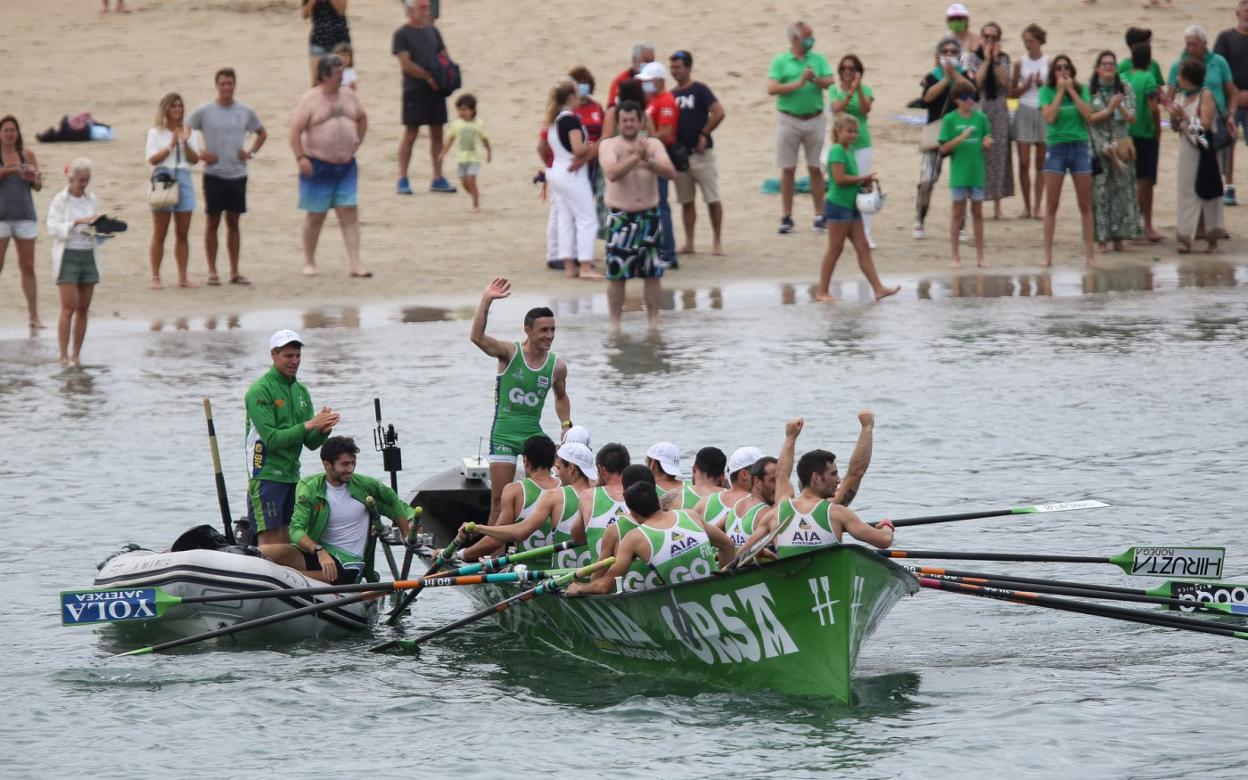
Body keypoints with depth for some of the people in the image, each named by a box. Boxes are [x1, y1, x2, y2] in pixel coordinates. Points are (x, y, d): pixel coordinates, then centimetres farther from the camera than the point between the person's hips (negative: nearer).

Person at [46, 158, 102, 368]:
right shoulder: (60, 201, -4)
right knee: (69, 308, -9)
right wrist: (77, 222, -24)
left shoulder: (91, 199, 9)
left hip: (88, 256, 4)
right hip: (67, 256, -4)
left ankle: (77, 355, 11)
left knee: (83, 308, 5)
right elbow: (53, 227, -13)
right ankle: (64, 355, -7)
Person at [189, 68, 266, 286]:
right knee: (212, 221, 1)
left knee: (233, 222, 7)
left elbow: (262, 133, 20)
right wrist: (199, 153, -9)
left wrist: (251, 152, 5)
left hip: (237, 174, 3)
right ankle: (212, 271, 6)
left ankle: (234, 272, 11)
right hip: (214, 175, -2)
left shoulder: (245, 111, 5)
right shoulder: (204, 111, -3)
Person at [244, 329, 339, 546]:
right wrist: (308, 425, -23)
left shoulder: (301, 391, 14)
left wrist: (323, 429, -11)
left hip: (292, 476, 7)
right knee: (270, 546, -12)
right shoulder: (259, 391, -9)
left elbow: (311, 443, 11)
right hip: (266, 476, -7)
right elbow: (272, 439, -19)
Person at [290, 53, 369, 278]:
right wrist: (300, 157, -19)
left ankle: (355, 264, -5)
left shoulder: (348, 96, 8)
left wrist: (358, 141, 15)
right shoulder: (311, 99, -9)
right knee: (316, 215, 4)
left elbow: (362, 118, 26)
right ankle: (309, 262, 17)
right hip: (318, 165, -4)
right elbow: (296, 130, -12)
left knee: (350, 213, -3)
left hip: (346, 165, 4)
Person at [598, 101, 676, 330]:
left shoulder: (653, 144, 6)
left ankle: (654, 321, 14)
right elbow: (612, 173, -19)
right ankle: (615, 323, 5)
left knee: (652, 274, 6)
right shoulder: (609, 145, -1)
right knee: (616, 273, -2)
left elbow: (670, 172, -7)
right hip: (620, 217, -3)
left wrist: (648, 161, -23)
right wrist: (636, 156, -27)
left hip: (649, 216, 3)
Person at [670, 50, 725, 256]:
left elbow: (719, 113, -15)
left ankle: (717, 241, 3)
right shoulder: (672, 95, 11)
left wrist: (704, 134, -13)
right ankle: (688, 243, 12)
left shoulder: (699, 90, -6)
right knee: (686, 201, 8)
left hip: (700, 153, -6)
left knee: (712, 199, -3)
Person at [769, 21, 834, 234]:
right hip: (789, 120, -2)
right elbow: (772, 88, -12)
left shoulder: (818, 59, 6)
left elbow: (831, 81, -4)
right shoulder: (780, 61, -1)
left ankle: (819, 215, 8)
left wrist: (815, 79, -23)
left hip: (815, 119, 2)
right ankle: (787, 217, 9)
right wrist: (799, 83, -17)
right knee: (788, 170, 3)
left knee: (816, 169, 4)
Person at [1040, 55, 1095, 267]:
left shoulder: (1081, 90, 6)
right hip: (1056, 147, -2)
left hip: (1079, 147, 2)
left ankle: (1088, 252, 8)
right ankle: (1048, 253, 1)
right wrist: (1060, 91, -9)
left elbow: (1088, 114, -7)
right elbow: (1049, 116, -12)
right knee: (1052, 204, -1)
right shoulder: (1047, 91, 1)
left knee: (1085, 205, 3)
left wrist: (1071, 90, -7)